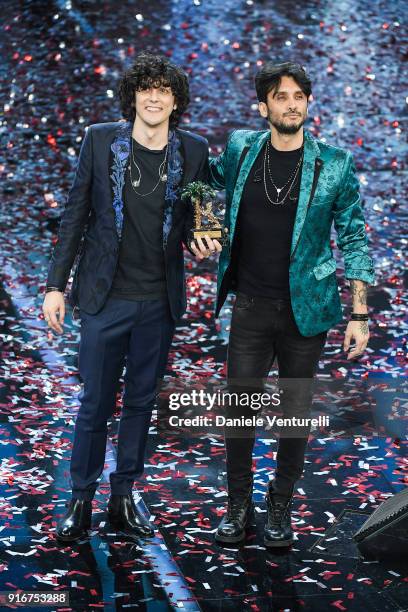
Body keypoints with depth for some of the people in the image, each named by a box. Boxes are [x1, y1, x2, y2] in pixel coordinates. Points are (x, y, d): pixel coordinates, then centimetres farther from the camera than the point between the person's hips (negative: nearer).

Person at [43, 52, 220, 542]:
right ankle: (81, 501, 19)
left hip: (159, 300, 2)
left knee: (141, 401, 11)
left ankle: (123, 497, 24)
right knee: (95, 402, 4)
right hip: (105, 296, -2)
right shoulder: (100, 140, -4)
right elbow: (75, 215, 0)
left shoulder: (193, 150, 0)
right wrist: (56, 285, -1)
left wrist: (200, 244, -10)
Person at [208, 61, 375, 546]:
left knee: (296, 414, 8)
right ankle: (238, 504, 23)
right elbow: (211, 175, 23)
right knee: (239, 409, 6)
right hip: (250, 307, 1)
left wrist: (359, 315, -5)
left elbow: (353, 241, -1)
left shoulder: (334, 166, -5)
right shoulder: (240, 148, 0)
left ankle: (280, 508, 24)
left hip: (306, 308, -1)